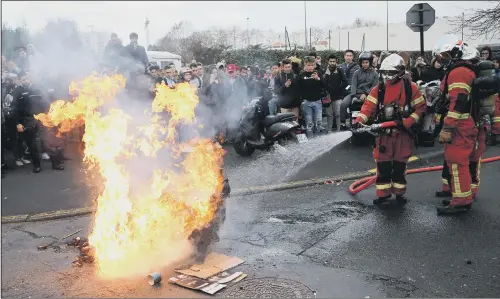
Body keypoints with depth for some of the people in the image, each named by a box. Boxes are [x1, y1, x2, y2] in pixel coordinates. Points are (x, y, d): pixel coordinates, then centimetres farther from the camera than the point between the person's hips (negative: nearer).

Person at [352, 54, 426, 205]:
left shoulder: (410, 87, -3)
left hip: (402, 133, -1)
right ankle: (383, 193, 14)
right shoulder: (379, 88, 3)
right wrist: (359, 120, -23)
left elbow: (420, 107, -1)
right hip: (383, 132, 2)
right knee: (383, 165, 3)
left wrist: (407, 122, -13)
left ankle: (399, 192, 22)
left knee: (400, 165, 7)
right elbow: (368, 106, -6)